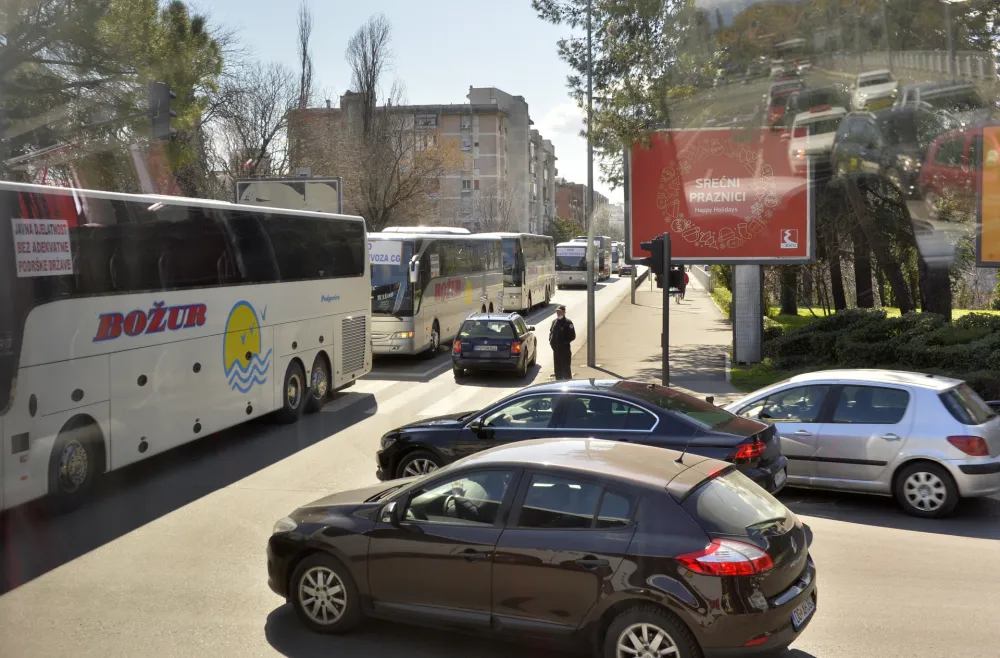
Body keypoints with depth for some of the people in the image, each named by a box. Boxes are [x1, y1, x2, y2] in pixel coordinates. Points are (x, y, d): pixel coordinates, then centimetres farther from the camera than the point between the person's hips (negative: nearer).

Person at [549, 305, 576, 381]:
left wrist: (565, 342, -14)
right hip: (556, 349, 6)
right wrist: (551, 341, 5)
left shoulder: (568, 322, -8)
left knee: (566, 368, -3)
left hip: (565, 349, -6)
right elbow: (551, 332, 21)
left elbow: (572, 336, -8)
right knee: (557, 368, 12)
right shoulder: (554, 322, 11)